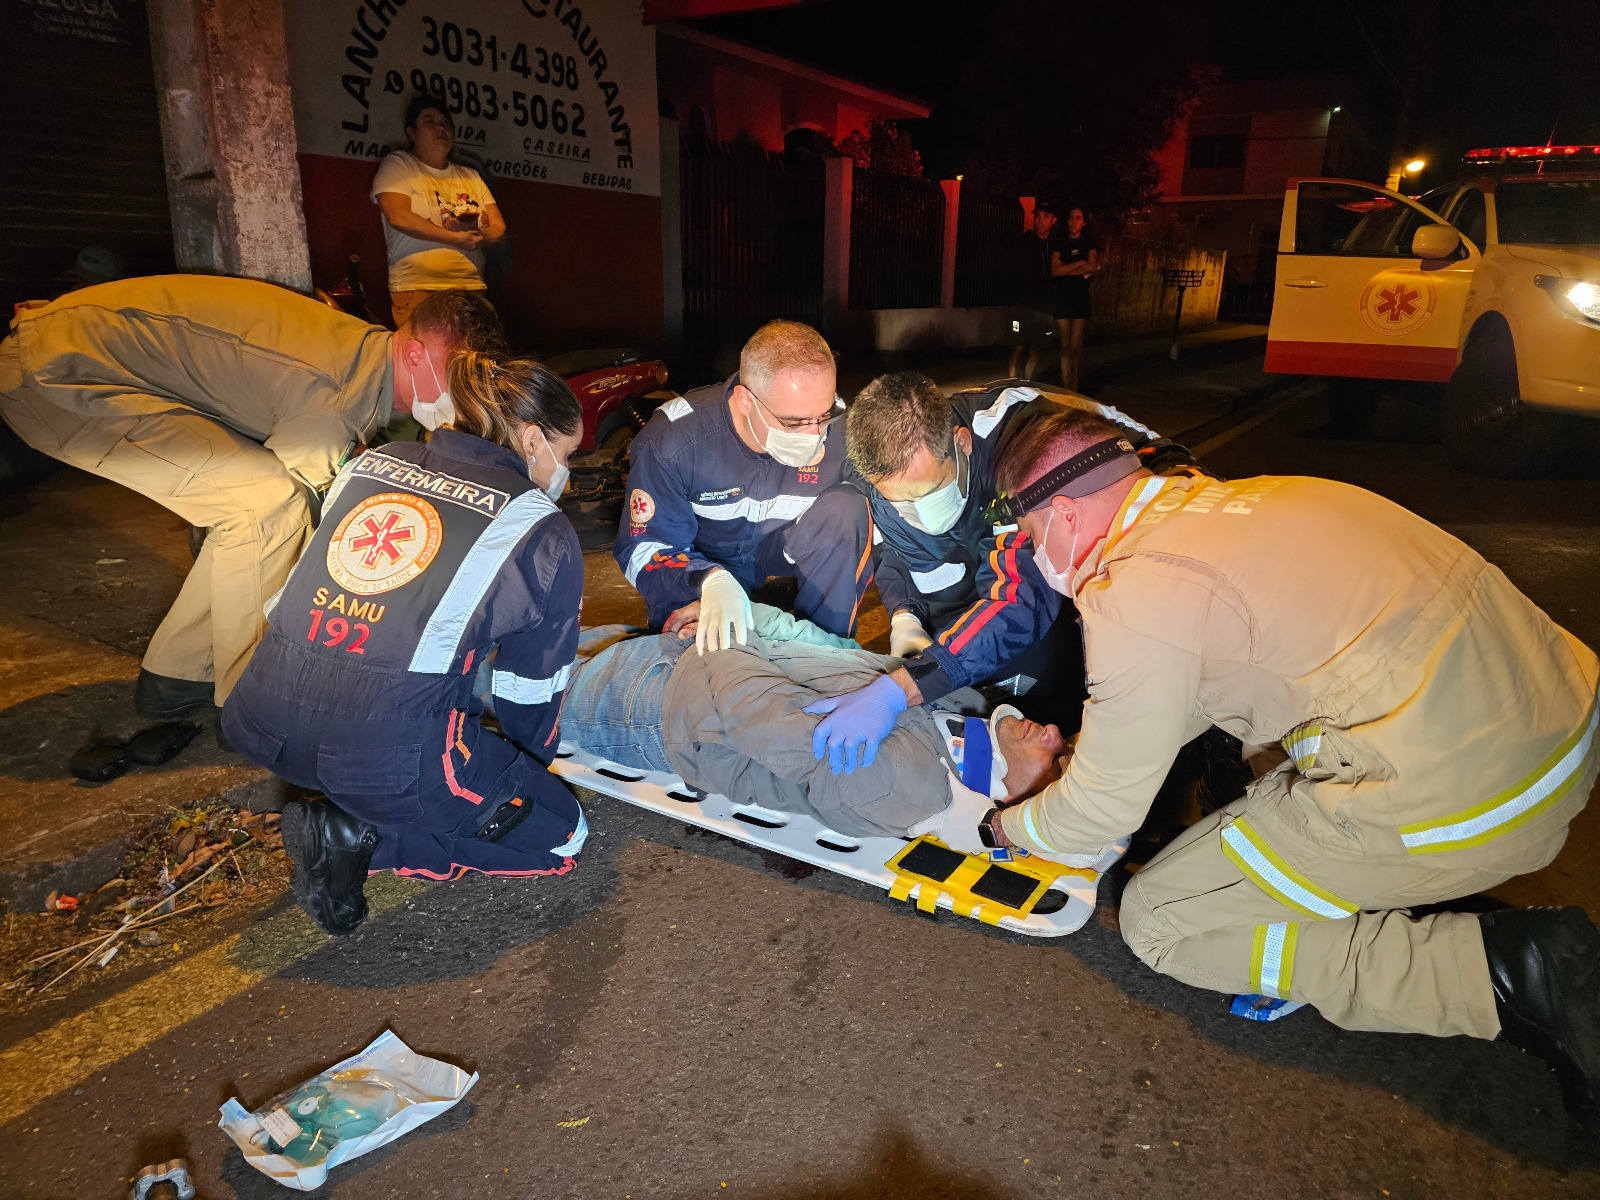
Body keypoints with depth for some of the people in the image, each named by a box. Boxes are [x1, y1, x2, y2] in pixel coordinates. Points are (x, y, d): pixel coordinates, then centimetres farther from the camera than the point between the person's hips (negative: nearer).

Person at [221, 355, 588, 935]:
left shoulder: (373, 462, 14)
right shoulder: (544, 533, 1)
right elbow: (532, 689, 9)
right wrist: (531, 766, 31)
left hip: (262, 724, 7)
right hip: (386, 751, -7)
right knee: (559, 832, 13)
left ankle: (354, 818, 15)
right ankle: (362, 837, -2)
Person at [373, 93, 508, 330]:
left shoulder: (470, 176, 22)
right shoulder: (397, 165, 8)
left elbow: (498, 228, 14)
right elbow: (399, 217, -8)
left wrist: (476, 234, -10)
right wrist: (456, 238, -10)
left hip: (472, 286, 4)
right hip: (417, 288, -4)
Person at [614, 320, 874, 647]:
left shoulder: (840, 429, -25)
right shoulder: (672, 441, -29)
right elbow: (642, 548, -23)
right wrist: (711, 581, -45)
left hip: (787, 549, 2)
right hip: (701, 559, -2)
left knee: (846, 505, -27)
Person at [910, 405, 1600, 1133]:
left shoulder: (1138, 600, -16)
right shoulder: (1240, 500, 10)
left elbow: (1099, 814, -5)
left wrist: (991, 829, 14)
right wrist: (1073, 749, 31)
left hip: (1455, 799, -9)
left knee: (1159, 922, 3)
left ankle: (1498, 971, -2)